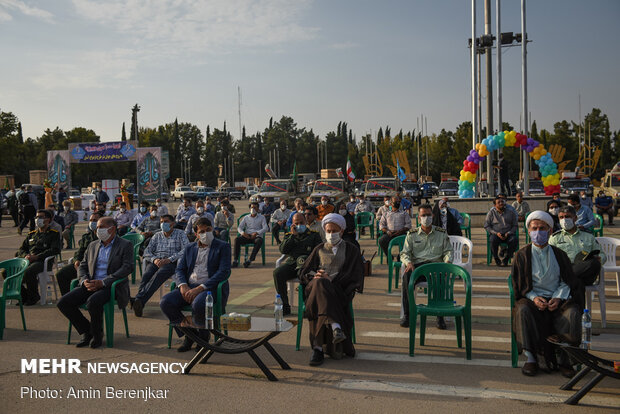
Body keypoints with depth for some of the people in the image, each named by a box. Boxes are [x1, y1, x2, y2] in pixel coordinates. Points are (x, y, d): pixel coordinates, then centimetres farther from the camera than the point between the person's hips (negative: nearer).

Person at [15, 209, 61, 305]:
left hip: (42, 261, -6)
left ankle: (33, 297, -13)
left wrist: (36, 257, -15)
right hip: (26, 260, 6)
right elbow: (21, 249, 25)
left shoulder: (54, 234, 10)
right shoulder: (32, 234, 29)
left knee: (28, 272, -37)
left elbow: (55, 250, -5)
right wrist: (26, 256, -1)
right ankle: (23, 295, -4)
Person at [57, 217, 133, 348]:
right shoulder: (92, 245, 20)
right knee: (63, 303, -14)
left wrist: (103, 282, -19)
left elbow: (127, 268, -11)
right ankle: (86, 332, 4)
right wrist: (85, 281, -6)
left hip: (111, 286, -6)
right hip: (91, 285, 6)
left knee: (93, 302, -35)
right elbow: (82, 267, 19)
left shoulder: (125, 245, 1)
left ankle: (97, 335, -8)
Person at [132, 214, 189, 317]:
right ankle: (138, 304, -47)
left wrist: (169, 259, -15)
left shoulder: (180, 234, 14)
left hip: (171, 262, -4)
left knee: (158, 275, -36)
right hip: (155, 262, 4)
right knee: (146, 275, -31)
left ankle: (138, 299, -52)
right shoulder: (157, 236, 27)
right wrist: (154, 259, -8)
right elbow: (147, 251, 16)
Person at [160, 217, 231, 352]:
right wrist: (183, 285, -12)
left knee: (198, 304, -37)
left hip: (211, 288, -5)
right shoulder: (189, 248, 19)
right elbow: (179, 270, 13)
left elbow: (224, 271, -9)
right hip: (189, 287, 5)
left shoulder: (223, 247, 4)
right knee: (165, 302, -20)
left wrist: (200, 288, -19)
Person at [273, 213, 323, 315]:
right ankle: (284, 306, -20)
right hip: (290, 262, 3)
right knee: (277, 273, -29)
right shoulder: (289, 236, 28)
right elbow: (282, 250, 9)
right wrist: (293, 235, 4)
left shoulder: (314, 235, 21)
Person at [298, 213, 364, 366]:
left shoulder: (351, 250, 17)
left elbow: (353, 275, 4)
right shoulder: (319, 249, 26)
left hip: (339, 288, -2)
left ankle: (318, 347, -45)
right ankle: (336, 327, -54)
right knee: (320, 284, -38)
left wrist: (331, 279, -11)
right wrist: (315, 276, -5)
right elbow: (304, 272, 19)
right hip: (317, 286, 2)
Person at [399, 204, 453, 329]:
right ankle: (406, 314, -26)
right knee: (406, 277, -34)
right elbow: (404, 253, 10)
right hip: (417, 264, 1)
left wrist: (447, 261, -9)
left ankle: (440, 315, -27)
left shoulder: (441, 233, 17)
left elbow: (448, 251, 14)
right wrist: (408, 262, -12)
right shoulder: (412, 234, 16)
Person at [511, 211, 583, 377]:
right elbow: (520, 286, 4)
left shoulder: (559, 254, 9)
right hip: (532, 298, -1)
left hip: (557, 298, 1)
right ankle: (530, 358, -27)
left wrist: (558, 298, -11)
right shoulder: (522, 255, 5)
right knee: (522, 310, -35)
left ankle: (564, 358, -18)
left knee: (573, 313, -30)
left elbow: (567, 282, 8)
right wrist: (534, 298, -14)